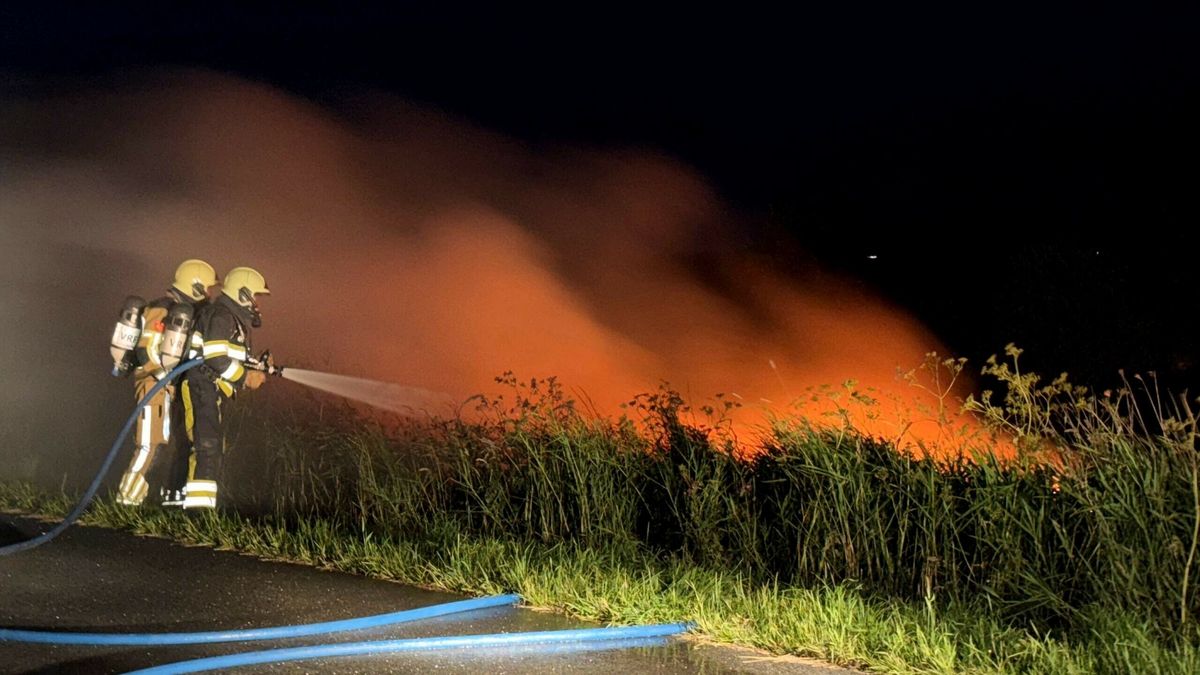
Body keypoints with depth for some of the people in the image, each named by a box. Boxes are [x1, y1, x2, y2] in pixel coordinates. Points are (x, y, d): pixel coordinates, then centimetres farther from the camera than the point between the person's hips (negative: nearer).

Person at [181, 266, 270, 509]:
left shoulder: (235, 320, 21)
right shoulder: (219, 315, -12)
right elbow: (215, 357, -22)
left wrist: (255, 372, 8)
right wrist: (245, 378, -15)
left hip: (211, 391, 11)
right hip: (201, 387, -11)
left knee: (213, 444, 16)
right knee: (208, 443, -19)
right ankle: (199, 503, -24)